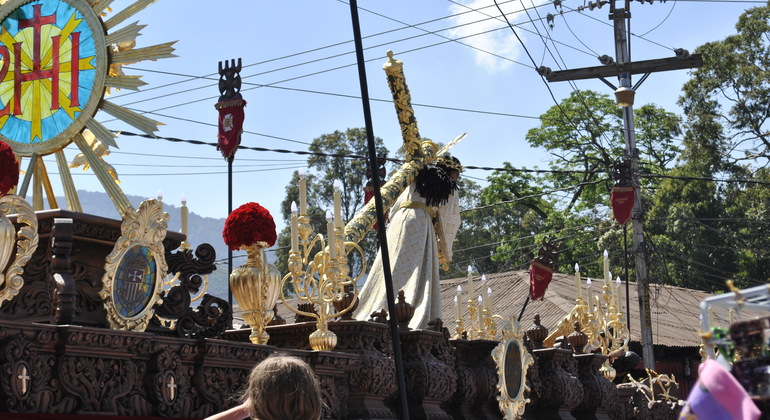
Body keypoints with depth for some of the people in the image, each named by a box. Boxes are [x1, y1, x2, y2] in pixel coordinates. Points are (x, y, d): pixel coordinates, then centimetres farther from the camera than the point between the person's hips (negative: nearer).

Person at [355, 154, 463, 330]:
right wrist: (446, 253, 21)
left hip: (398, 220, 4)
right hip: (421, 224, -4)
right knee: (419, 275, -9)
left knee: (395, 271, 3)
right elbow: (450, 221, 14)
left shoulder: (417, 180, 24)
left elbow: (396, 206, 22)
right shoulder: (449, 188, 13)